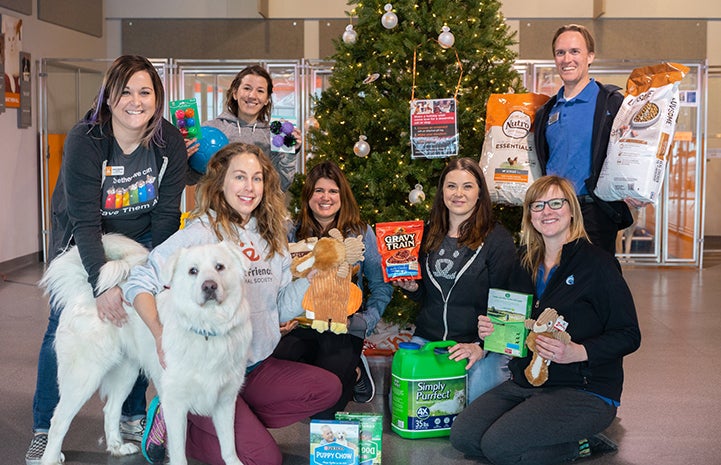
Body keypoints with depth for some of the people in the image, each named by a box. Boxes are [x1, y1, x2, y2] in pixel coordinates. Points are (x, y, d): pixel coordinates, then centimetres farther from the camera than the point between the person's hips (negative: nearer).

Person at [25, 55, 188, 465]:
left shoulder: (171, 143, -17)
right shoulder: (84, 140, -26)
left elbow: (167, 213, -12)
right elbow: (85, 220, -30)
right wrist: (103, 283, -37)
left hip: (141, 238, 3)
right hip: (81, 238, -2)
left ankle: (134, 417, 19)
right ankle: (44, 429, 7)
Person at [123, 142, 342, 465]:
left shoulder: (271, 239, 8)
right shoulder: (201, 234, -13)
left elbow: (281, 309, 10)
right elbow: (140, 283, -17)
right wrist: (161, 334, -32)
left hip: (257, 368, 7)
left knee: (329, 388, -6)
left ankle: (241, 423, 0)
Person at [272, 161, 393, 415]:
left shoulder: (361, 233, 2)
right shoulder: (293, 234, 7)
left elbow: (381, 285, 6)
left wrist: (366, 322, -6)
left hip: (344, 330, -3)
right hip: (301, 326, 3)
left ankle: (354, 372, 14)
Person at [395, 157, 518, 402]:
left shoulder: (498, 239, -4)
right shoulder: (429, 235, 12)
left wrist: (482, 346, -19)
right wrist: (411, 287, 0)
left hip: (481, 346, -4)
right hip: (427, 340, 4)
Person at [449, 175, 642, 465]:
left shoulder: (596, 263, -10)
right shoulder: (525, 265, 10)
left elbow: (628, 335, -11)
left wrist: (577, 352, -27)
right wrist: (491, 330, -3)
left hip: (585, 391, -7)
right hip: (525, 382, 8)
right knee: (462, 436, -7)